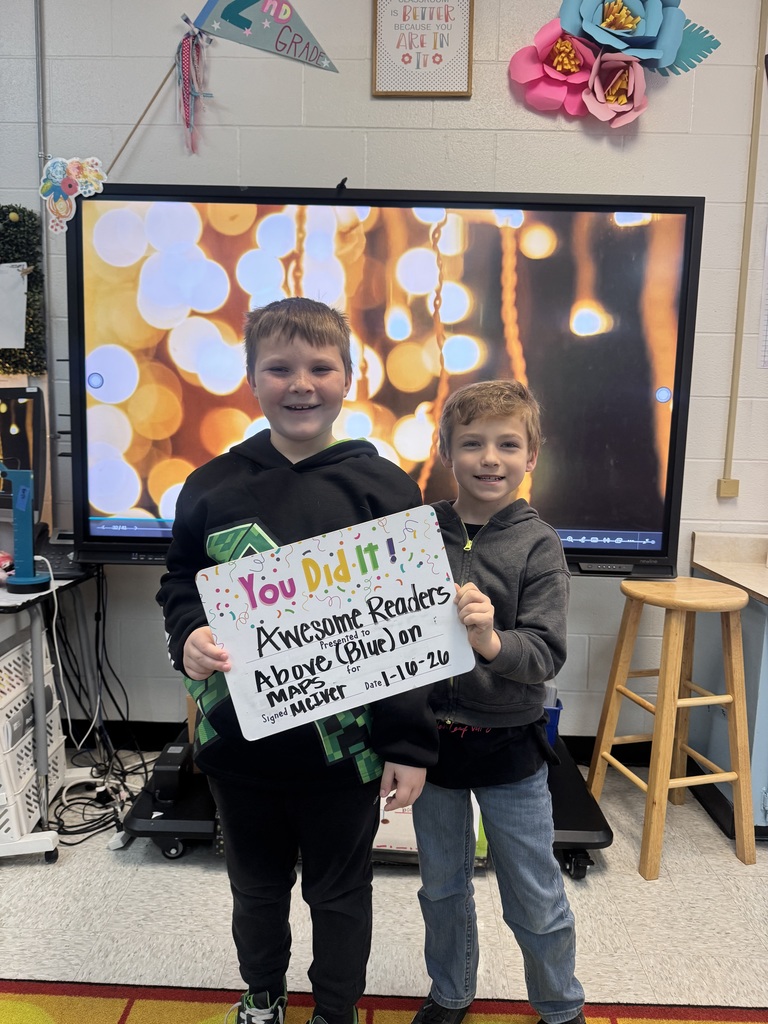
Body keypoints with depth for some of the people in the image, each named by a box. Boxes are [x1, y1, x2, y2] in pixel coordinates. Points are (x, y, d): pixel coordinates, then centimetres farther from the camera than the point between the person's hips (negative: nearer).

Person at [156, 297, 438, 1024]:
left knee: (338, 892, 20)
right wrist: (188, 638, -15)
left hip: (343, 744, -2)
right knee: (256, 887, 25)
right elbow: (178, 586, 7)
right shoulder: (211, 488, -4)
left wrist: (410, 744, -8)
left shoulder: (385, 490, -10)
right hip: (238, 740, 3)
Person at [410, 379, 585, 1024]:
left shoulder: (538, 545, -11)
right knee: (442, 889, 22)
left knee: (536, 902, 14)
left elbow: (546, 654, -17)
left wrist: (491, 641, -36)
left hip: (509, 743, -2)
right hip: (430, 735, 3)